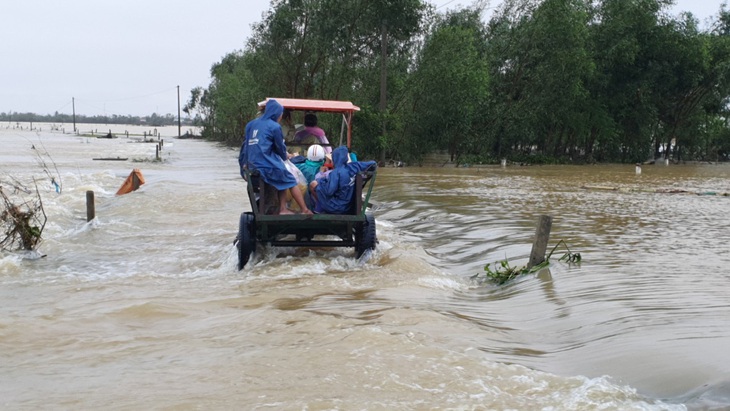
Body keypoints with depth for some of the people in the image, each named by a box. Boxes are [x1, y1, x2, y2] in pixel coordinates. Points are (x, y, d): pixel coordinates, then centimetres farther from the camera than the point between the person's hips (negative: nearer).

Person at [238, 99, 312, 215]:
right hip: (268, 165, -7)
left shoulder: (251, 124, 13)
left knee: (284, 181, 20)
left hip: (252, 165, 7)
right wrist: (285, 157, 24)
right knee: (291, 182, 7)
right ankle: (305, 211, 7)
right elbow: (280, 147, 3)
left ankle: (283, 209, 12)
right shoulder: (274, 126, -6)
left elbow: (246, 144, 19)